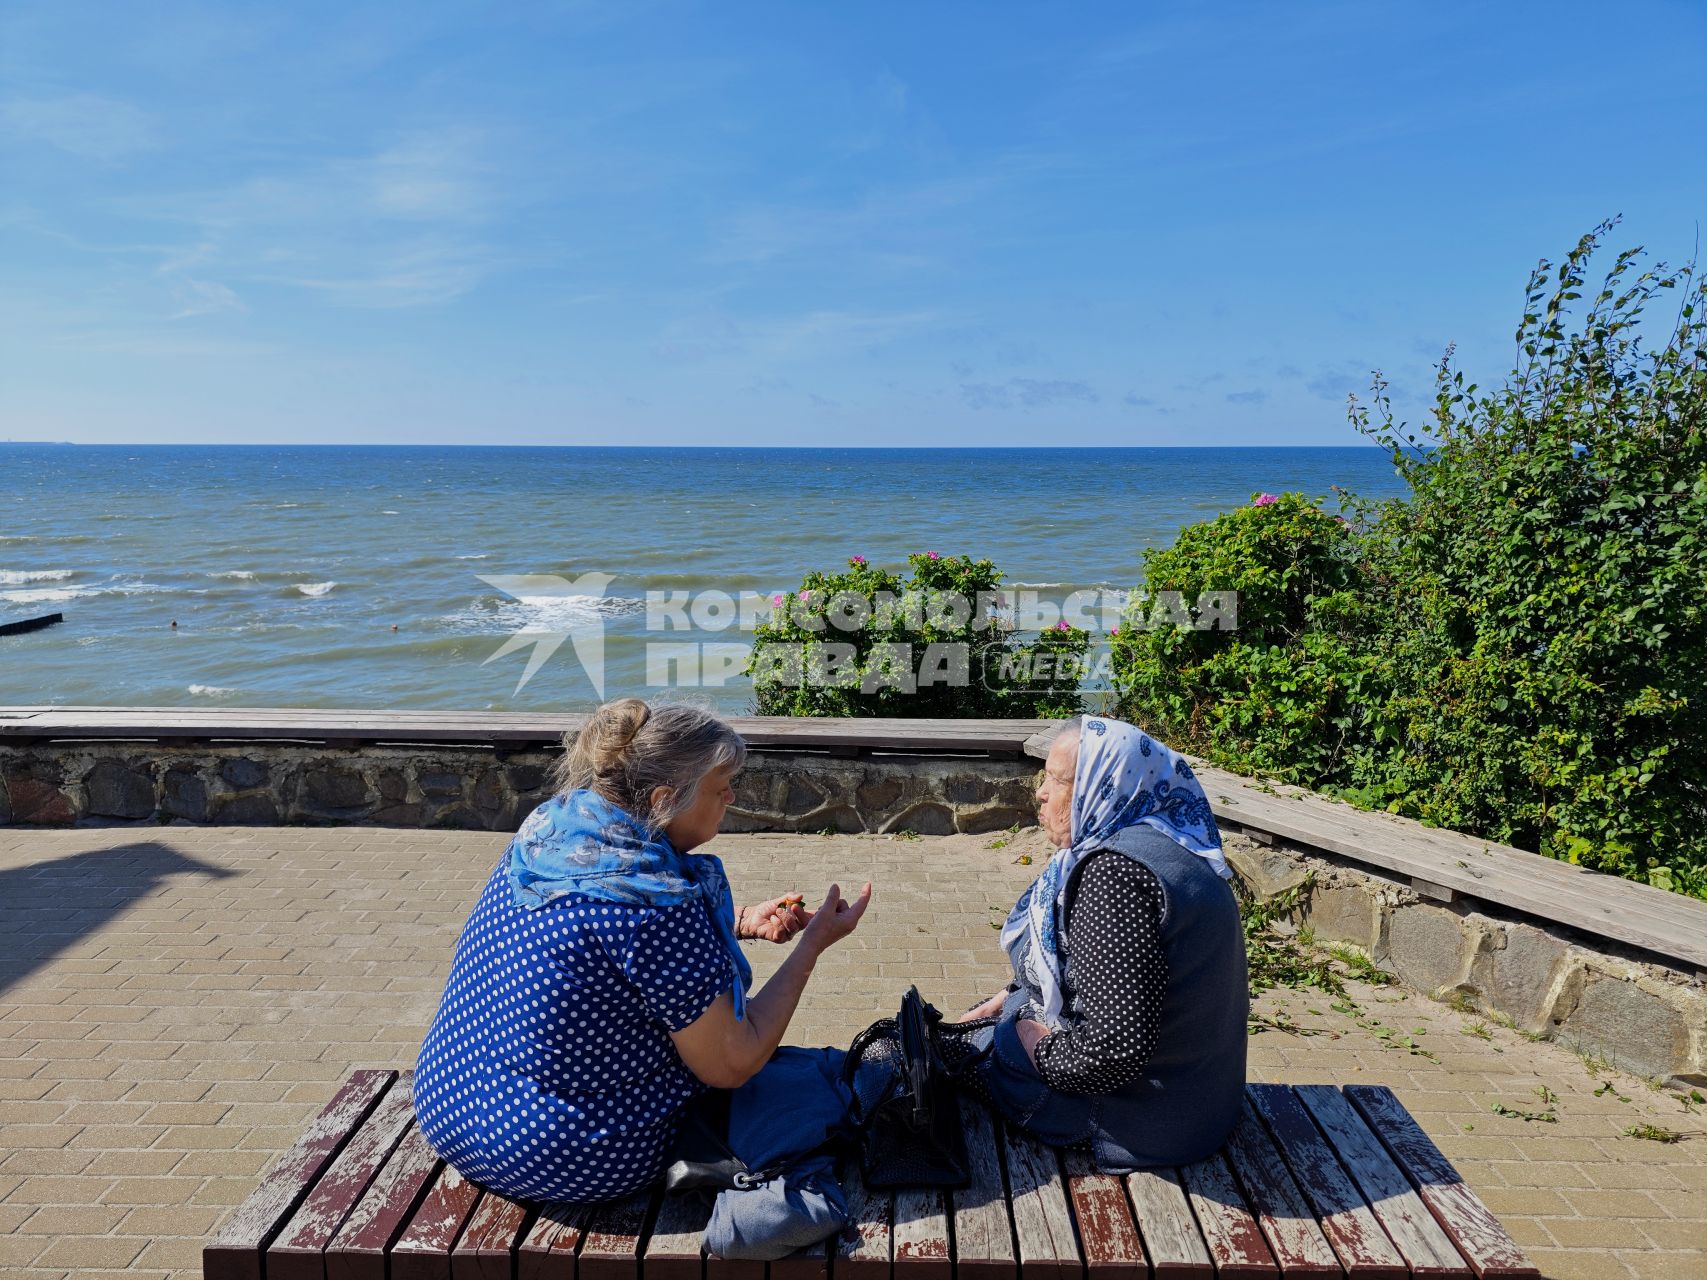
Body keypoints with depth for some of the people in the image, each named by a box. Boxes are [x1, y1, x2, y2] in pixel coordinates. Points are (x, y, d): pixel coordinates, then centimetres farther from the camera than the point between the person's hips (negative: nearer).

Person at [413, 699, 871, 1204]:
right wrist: (814, 942, -9)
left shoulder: (550, 826, -3)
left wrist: (742, 921, 9)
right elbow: (732, 1066, -16)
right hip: (558, 1158, -7)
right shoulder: (652, 898, -28)